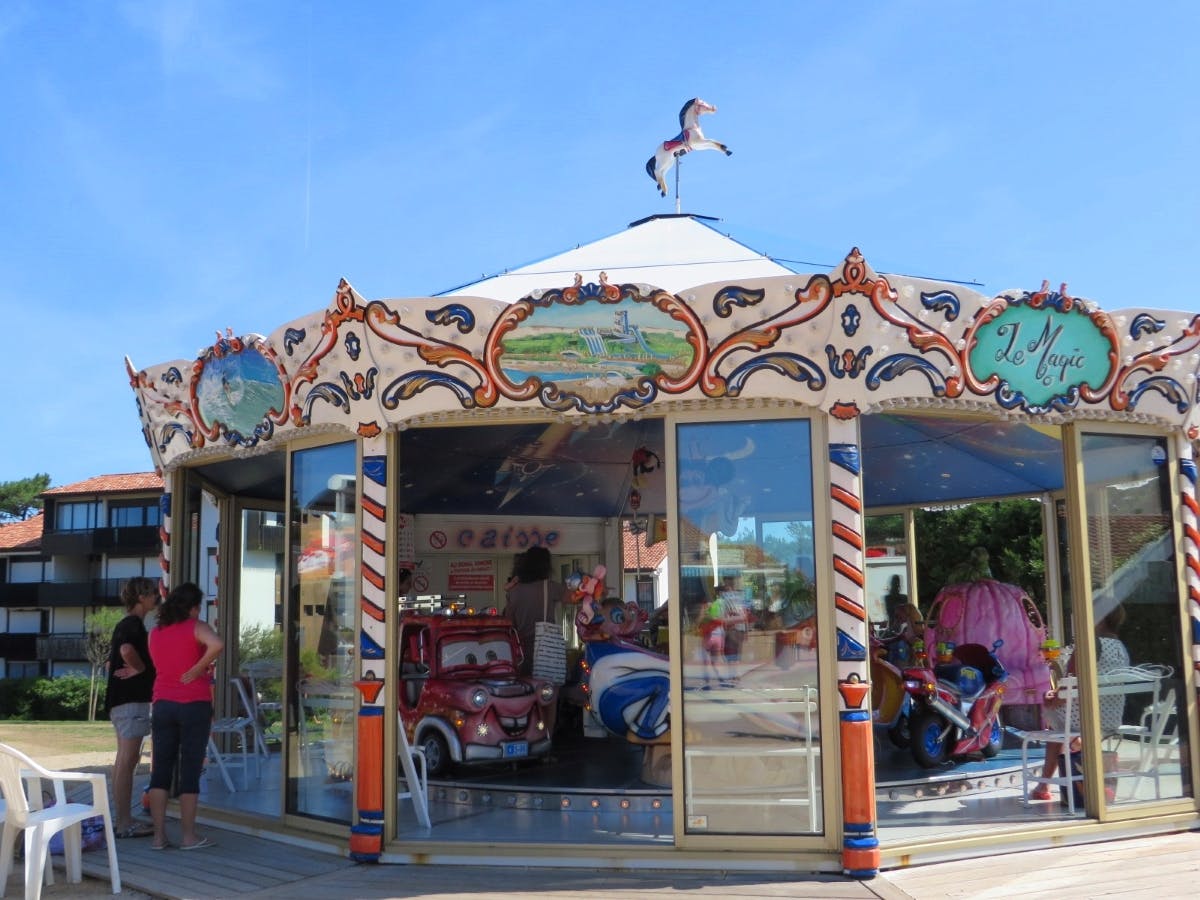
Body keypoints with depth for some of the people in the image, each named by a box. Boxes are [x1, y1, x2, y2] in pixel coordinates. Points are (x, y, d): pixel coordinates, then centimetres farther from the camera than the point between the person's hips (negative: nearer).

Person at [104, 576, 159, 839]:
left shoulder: (124, 625, 18)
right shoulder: (134, 624, -13)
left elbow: (112, 661, 27)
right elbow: (127, 650, -33)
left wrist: (131, 670, 10)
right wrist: (140, 669, -17)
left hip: (121, 699, 11)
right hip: (132, 700, -11)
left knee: (123, 760, 13)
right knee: (128, 761, -9)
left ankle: (121, 818, 18)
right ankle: (124, 823, -7)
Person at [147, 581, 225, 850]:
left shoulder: (155, 633, 10)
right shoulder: (196, 627, -7)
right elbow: (217, 645, -27)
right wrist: (197, 670, -16)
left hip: (162, 705, 5)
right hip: (194, 705, -5)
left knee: (160, 770, 7)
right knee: (190, 770, 1)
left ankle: (159, 835, 8)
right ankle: (188, 836, 6)